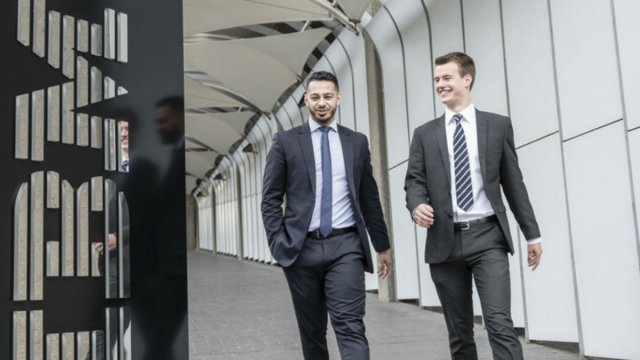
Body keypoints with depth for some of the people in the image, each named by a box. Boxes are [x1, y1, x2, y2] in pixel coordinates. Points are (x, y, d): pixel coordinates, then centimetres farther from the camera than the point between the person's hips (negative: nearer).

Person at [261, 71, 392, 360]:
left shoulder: (357, 142, 9)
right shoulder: (285, 141, 4)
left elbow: (369, 199, 13)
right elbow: (270, 199, 3)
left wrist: (382, 246, 14)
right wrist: (278, 243, -8)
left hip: (345, 246, 0)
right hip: (302, 248, 0)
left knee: (351, 327, -10)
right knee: (311, 329, 12)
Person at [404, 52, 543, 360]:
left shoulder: (498, 125, 8)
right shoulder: (425, 134, 11)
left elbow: (513, 182, 8)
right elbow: (414, 181, 4)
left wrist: (532, 233, 7)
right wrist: (417, 205, -19)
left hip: (487, 237, -2)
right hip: (445, 241, 2)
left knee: (500, 323, -13)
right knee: (459, 331, 8)